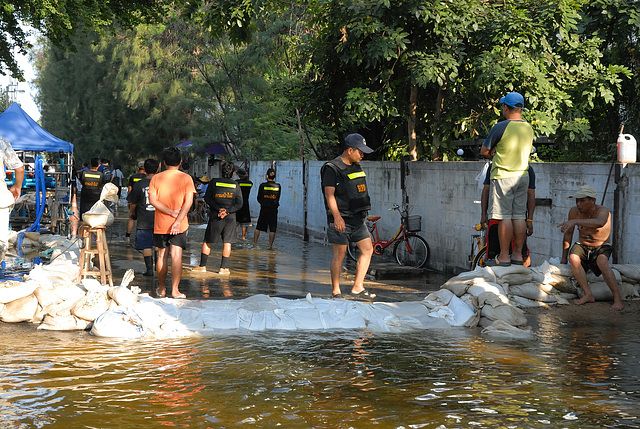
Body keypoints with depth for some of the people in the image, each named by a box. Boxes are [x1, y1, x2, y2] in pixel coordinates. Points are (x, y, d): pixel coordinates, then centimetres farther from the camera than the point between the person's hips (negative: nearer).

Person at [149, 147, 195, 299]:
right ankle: (175, 290, -7)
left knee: (162, 256, 12)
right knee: (176, 256, -2)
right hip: (179, 225, -1)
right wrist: (178, 219, -16)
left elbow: (152, 200, -10)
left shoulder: (156, 178, 1)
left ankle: (161, 289, 21)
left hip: (160, 224, 2)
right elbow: (188, 201, -13)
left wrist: (171, 212, -12)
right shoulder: (186, 178, -3)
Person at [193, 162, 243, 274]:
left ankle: (202, 266, 12)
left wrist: (219, 209, -12)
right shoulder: (236, 185, 4)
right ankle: (223, 268, 3)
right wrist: (227, 211, -12)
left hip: (215, 217, -1)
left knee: (207, 241, 10)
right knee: (227, 242, 6)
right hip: (230, 218, 1)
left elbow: (207, 198, -8)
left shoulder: (213, 183, 0)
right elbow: (239, 203, -4)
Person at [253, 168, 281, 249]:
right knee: (272, 230, 4)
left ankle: (255, 244, 11)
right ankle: (270, 245, 3)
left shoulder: (262, 186, -7)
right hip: (273, 210, 0)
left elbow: (259, 198, 2)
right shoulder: (278, 186, -3)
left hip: (264, 209, 0)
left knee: (258, 228, 10)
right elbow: (278, 198, 8)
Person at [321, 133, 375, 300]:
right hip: (340, 219, -8)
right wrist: (337, 216, -26)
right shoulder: (332, 168, -10)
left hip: (357, 218, 8)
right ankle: (335, 291, 4)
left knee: (367, 250, 3)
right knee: (339, 254, -4)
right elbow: (329, 194, -17)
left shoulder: (356, 167, 16)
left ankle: (358, 288, 8)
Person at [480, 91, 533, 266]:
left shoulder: (501, 127, -14)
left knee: (504, 216, -4)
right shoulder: (529, 128, 7)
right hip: (523, 175, 6)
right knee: (519, 216, 8)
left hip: (503, 177, -6)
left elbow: (484, 151, -8)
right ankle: (518, 255, 12)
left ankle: (504, 257, -3)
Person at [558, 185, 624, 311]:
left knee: (602, 262, -36)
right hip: (582, 246, 4)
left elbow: (600, 223, -48)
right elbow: (568, 233, 7)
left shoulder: (603, 211, -22)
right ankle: (588, 295, -28)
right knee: (573, 258, -30)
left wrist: (575, 221, -57)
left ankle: (617, 298, -30)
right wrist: (564, 257, 9)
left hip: (601, 248, -4)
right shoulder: (574, 211, -7)